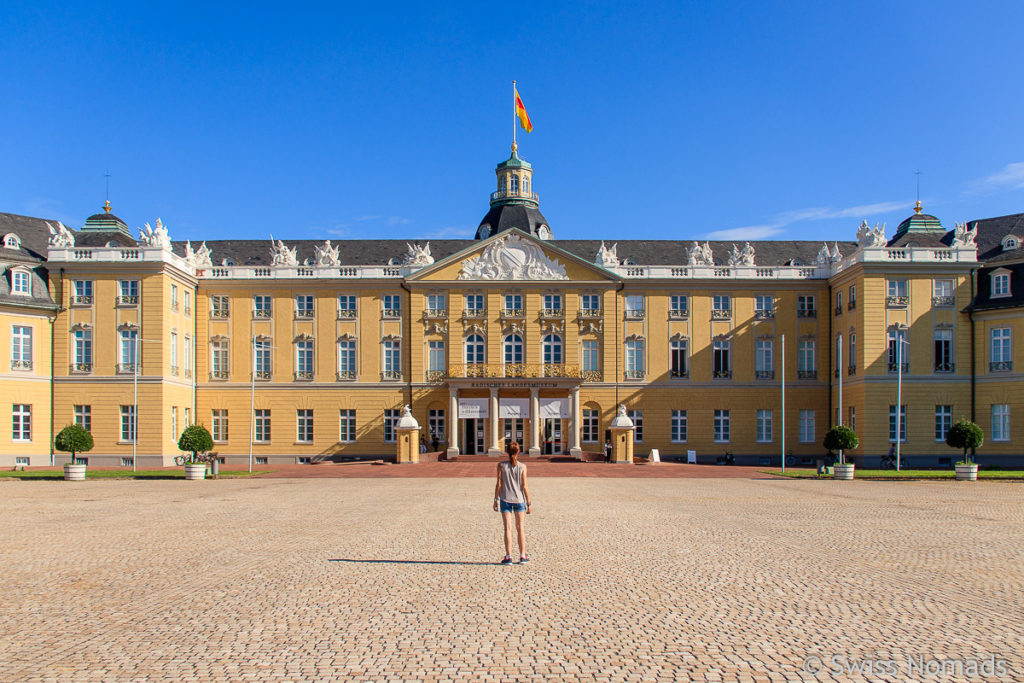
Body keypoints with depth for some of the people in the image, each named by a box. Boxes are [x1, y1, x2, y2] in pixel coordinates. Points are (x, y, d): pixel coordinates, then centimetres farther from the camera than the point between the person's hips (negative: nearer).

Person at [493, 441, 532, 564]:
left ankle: (508, 557, 1)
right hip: (519, 499, 1)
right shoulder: (522, 467, -5)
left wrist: (495, 500, 5)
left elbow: (498, 484, -5)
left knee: (508, 528, 3)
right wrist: (529, 503, 2)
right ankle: (522, 556, 18)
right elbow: (524, 486, -5)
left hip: (505, 500, -1)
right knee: (520, 528, 13)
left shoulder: (501, 465, -6)